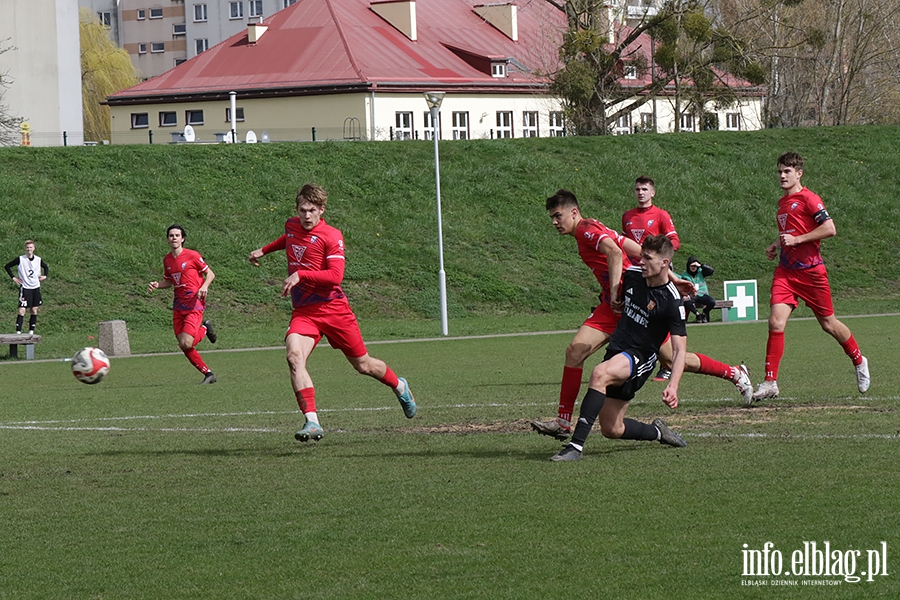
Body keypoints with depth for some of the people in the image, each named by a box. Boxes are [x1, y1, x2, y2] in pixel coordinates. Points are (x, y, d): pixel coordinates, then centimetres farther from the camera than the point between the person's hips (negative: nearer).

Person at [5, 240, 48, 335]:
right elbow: (8, 266, 2)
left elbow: (46, 267, 24)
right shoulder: (20, 259, -7)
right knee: (22, 311, -12)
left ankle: (31, 331, 14)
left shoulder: (38, 260, 4)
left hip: (36, 288, 4)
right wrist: (13, 277, -4)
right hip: (25, 288, -4)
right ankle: (18, 332, -12)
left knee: (34, 310, 6)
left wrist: (45, 276, 8)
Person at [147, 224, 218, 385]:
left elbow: (210, 274, 0)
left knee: (186, 344, -18)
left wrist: (204, 286, -20)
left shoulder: (192, 255, -6)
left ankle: (205, 329, 13)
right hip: (178, 305, 6)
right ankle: (208, 374, 14)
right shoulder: (167, 260, 12)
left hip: (194, 305, -6)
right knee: (184, 347, 0)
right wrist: (157, 285, 3)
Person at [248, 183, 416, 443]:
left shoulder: (331, 236, -11)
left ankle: (400, 387, 41)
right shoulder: (292, 226, 8)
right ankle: (312, 422, -28)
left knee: (363, 365, 8)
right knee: (294, 357, -25)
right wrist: (264, 250, 37)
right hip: (303, 312, 4)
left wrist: (300, 275, -26)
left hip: (333, 308, -4)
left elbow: (335, 276, -22)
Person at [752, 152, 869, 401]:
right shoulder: (782, 203, 16)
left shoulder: (808, 199, -9)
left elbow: (829, 229, -18)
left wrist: (796, 239, -19)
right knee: (776, 322, -12)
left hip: (811, 271, -6)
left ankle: (859, 361, 34)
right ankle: (770, 383, -11)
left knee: (828, 323, 8)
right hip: (786, 272, 6)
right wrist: (777, 245, 13)